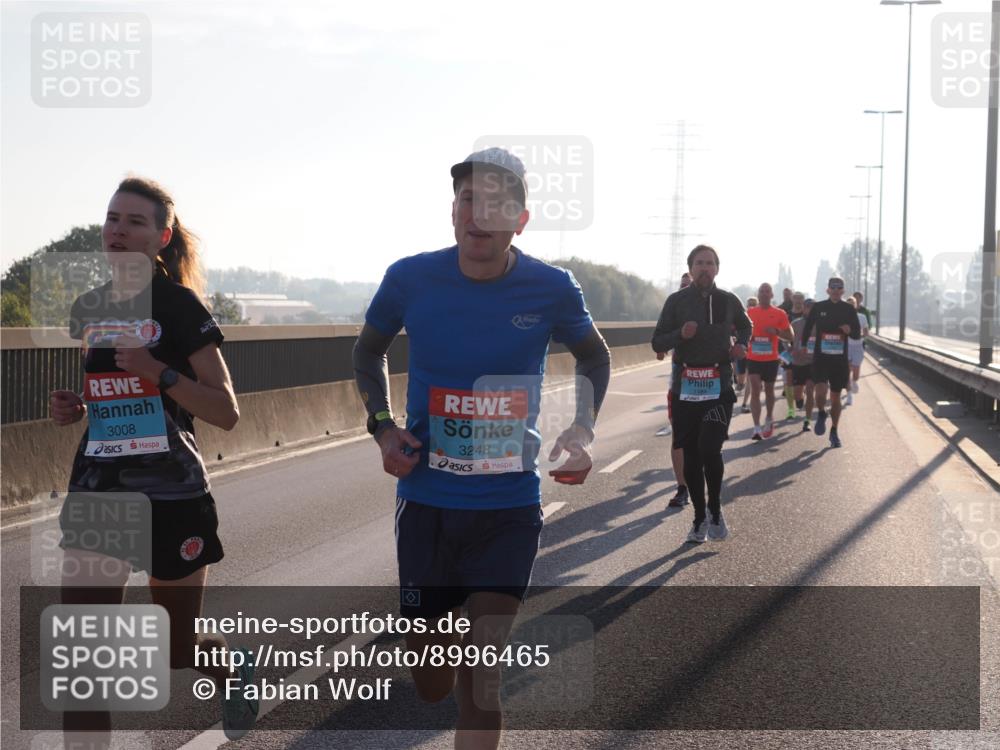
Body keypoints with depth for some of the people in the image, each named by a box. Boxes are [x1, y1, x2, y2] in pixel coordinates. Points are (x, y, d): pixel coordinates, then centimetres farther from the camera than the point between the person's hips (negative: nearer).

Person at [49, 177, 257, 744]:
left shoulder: (179, 306, -8)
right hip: (96, 495, 4)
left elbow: (226, 413, -10)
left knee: (178, 653, 12)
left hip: (172, 499, -4)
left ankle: (236, 671, 46)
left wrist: (160, 372, -22)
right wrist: (71, 409, 2)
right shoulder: (88, 309, 8)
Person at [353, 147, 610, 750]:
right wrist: (383, 426, -4)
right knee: (432, 686, 10)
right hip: (427, 501, 1)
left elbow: (595, 358, 12)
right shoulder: (411, 279, -8)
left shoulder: (552, 289, -8)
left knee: (479, 680, -9)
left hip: (510, 506, -1)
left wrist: (583, 431, -4)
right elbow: (369, 351, 12)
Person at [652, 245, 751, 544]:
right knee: (691, 456, 5)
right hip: (685, 388, 1)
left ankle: (715, 511, 4)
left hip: (719, 387, -1)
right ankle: (699, 518, 19)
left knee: (710, 448, -17)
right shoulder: (677, 301, 2)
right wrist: (680, 334, -16)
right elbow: (657, 343, 3)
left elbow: (745, 326, 27)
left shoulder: (729, 301, 7)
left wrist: (742, 344, 7)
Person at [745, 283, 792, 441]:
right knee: (755, 390, -12)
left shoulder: (779, 314, 0)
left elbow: (789, 336, 0)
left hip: (771, 359, 0)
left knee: (769, 390, 16)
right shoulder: (750, 312, 3)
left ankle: (769, 420, 39)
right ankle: (756, 428, -16)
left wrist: (776, 331, -18)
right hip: (753, 358, 0)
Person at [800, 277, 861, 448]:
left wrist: (849, 331, -16)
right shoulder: (818, 307, 0)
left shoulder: (848, 310, 3)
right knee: (821, 390, -21)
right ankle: (821, 414, 11)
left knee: (836, 397, 9)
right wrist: (803, 346, 7)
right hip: (820, 357, -2)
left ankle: (834, 431, 25)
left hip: (840, 358, 2)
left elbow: (857, 334, 6)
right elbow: (807, 328, 11)